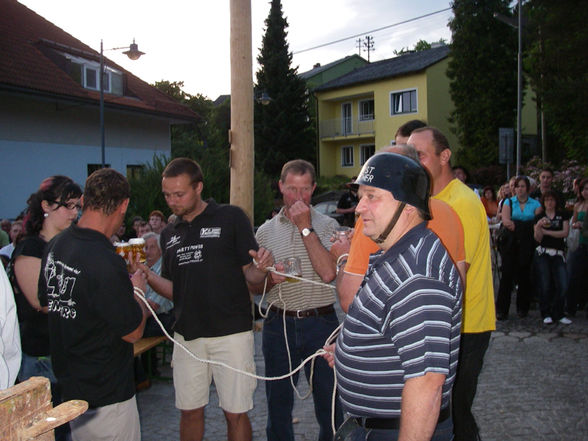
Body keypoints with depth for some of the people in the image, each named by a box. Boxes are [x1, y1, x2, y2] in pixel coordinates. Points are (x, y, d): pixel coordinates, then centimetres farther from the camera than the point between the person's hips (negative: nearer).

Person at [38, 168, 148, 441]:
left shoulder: (54, 247, -2)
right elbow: (133, 332, -19)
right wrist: (137, 290, -1)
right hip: (106, 396, -8)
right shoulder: (105, 263, -29)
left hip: (69, 385, 8)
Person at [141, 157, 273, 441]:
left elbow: (250, 276, -5)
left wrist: (261, 269, -27)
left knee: (235, 413, 5)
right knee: (190, 411, 14)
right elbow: (174, 290, 12)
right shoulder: (169, 234, 11)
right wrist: (147, 275, -4)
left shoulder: (231, 218, -5)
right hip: (187, 335, 4)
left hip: (231, 332, -4)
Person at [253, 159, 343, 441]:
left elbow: (328, 273, -16)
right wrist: (270, 279, -12)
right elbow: (255, 286, 10)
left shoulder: (327, 225, 0)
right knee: (278, 404, 14)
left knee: (329, 403, 9)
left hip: (320, 323, -2)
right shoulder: (265, 232, 7)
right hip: (278, 324, 2)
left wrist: (305, 227, -14)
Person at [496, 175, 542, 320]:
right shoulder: (509, 202, 10)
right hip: (511, 243, -1)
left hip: (527, 244, 1)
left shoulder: (535, 204, 9)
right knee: (507, 274, -6)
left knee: (524, 275, 4)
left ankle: (522, 308, 18)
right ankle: (501, 310, -2)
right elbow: (505, 219, -4)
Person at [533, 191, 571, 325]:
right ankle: (546, 314, 8)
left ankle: (558, 314, 9)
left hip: (558, 254, 1)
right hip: (542, 254, -1)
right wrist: (539, 227, -17)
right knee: (545, 286, -4)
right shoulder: (539, 217, 9)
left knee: (563, 286, -6)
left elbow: (565, 233, -3)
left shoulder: (562, 216, 12)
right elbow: (538, 238, 0)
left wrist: (546, 231, -6)